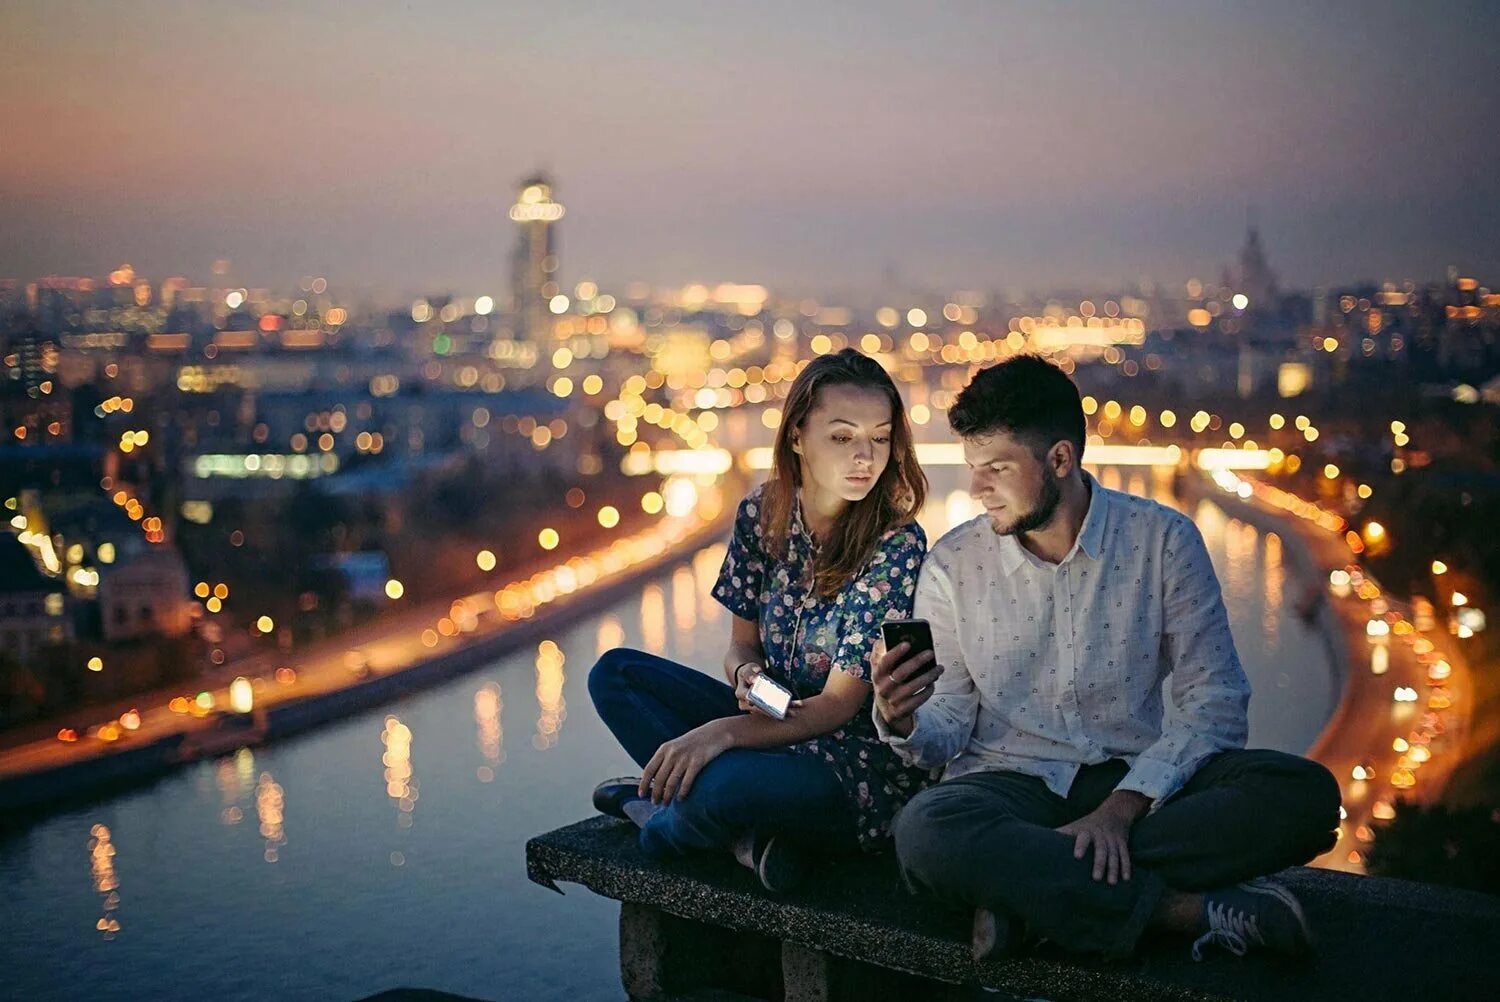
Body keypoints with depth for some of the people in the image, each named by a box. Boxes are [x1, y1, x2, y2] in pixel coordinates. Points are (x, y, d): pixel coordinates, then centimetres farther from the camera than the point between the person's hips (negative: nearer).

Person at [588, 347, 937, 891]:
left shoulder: (898, 545, -18)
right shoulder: (763, 512, -1)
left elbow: (839, 705, -18)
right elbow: (743, 642, 9)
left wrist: (723, 731, -31)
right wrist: (747, 675, -16)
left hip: (862, 763, -7)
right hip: (776, 719, 7)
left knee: (724, 785, -35)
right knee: (615, 673, -1)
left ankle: (663, 820, 3)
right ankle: (750, 833, -14)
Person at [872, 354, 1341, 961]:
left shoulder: (1163, 540, -1)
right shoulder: (952, 565, 2)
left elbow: (1214, 704, -6)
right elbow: (949, 724, 5)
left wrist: (1124, 804, -20)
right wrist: (902, 722, -20)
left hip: (1134, 780, 1)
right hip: (1011, 781, -1)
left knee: (1306, 793, -26)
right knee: (925, 832, -36)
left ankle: (1030, 890, -28)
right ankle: (1191, 909, -27)